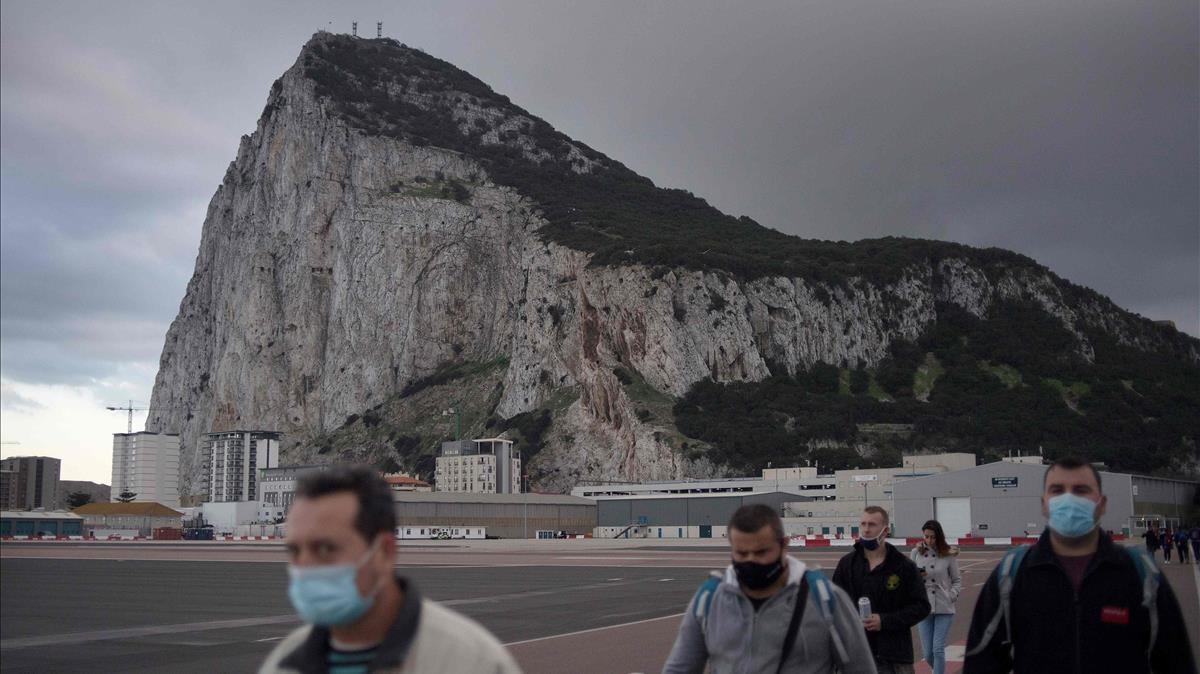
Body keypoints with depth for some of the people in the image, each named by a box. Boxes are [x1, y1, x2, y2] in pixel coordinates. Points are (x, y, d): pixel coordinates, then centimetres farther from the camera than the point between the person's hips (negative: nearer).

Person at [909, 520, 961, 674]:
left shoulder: (948, 555, -2)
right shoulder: (916, 553, 3)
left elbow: (957, 580, 7)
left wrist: (952, 596, -9)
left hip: (944, 609, -2)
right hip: (923, 607, 2)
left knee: (938, 650, -8)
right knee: (928, 653, 5)